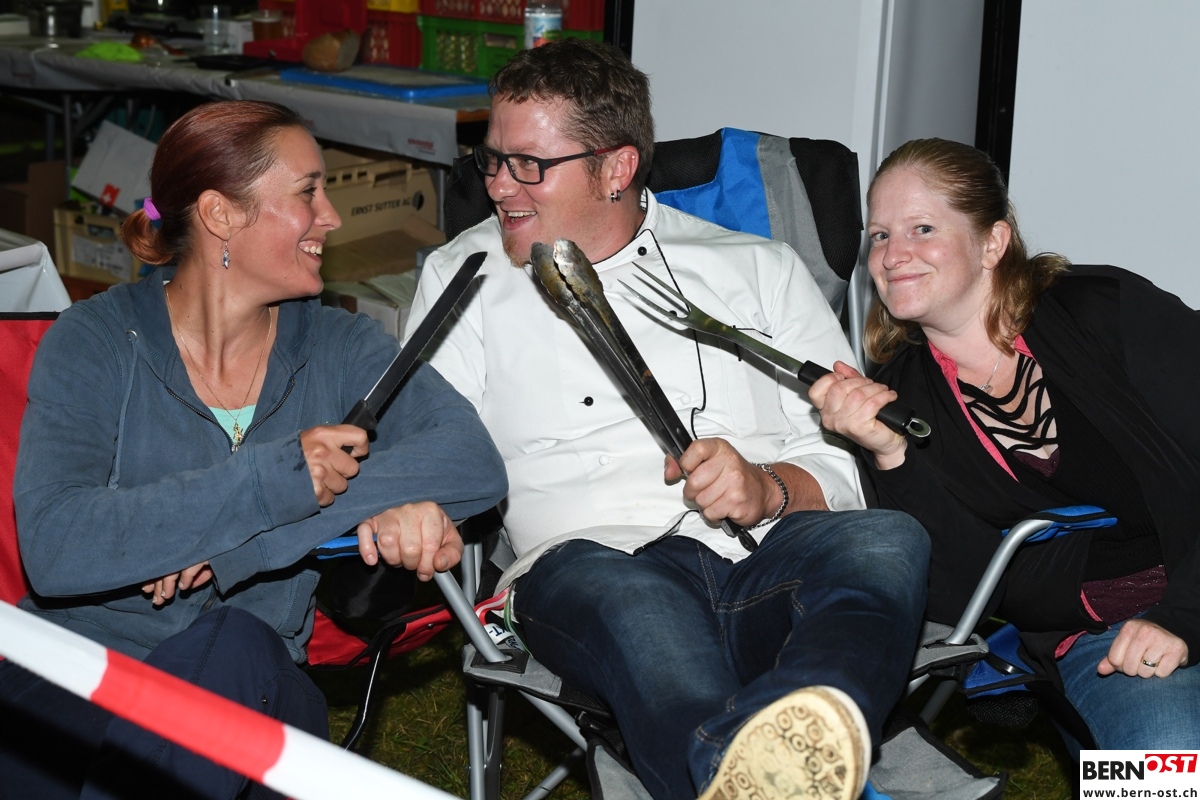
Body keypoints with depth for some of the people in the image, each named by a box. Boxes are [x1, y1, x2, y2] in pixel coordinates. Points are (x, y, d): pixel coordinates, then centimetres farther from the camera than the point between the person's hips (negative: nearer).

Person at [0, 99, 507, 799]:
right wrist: (271, 483, -24)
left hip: (246, 690, 3)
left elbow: (476, 462, -13)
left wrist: (240, 546, -20)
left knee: (233, 646, -32)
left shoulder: (337, 348, 5)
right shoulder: (94, 342, -2)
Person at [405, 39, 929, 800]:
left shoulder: (760, 269, 20)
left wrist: (769, 489, -10)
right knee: (614, 590, -38)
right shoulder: (465, 275, 21)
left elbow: (850, 458, 14)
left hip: (776, 559, 2)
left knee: (887, 539, -33)